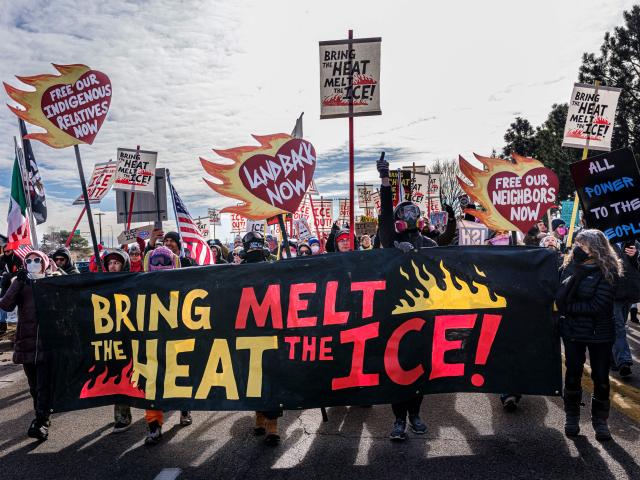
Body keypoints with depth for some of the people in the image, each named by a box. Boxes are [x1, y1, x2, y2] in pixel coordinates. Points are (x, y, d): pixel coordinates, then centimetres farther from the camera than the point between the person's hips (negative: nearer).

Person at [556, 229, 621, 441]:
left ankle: (600, 419, 28)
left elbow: (598, 306, -19)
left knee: (601, 377, 9)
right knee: (573, 374, 11)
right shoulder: (569, 266, -2)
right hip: (572, 331, 3)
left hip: (600, 333, -2)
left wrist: (567, 307, -15)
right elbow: (559, 299, -7)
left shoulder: (608, 271, -13)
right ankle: (572, 416, 28)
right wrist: (575, 273, -17)